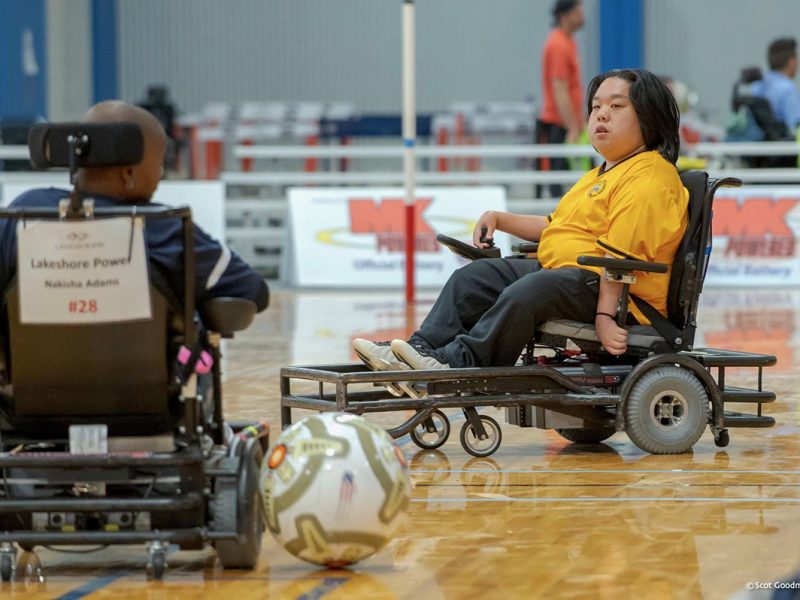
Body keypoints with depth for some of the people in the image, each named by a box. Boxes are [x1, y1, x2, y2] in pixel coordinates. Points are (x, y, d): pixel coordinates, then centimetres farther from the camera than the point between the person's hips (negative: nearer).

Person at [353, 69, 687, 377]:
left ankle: (457, 360, -36)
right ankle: (424, 347, -12)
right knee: (473, 277, 1)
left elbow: (621, 255, -20)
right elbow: (554, 226, 36)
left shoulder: (650, 178, -10)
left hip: (608, 291, -11)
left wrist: (604, 316, -27)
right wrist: (499, 219, 24)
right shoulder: (599, 176, 26)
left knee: (526, 293, -35)